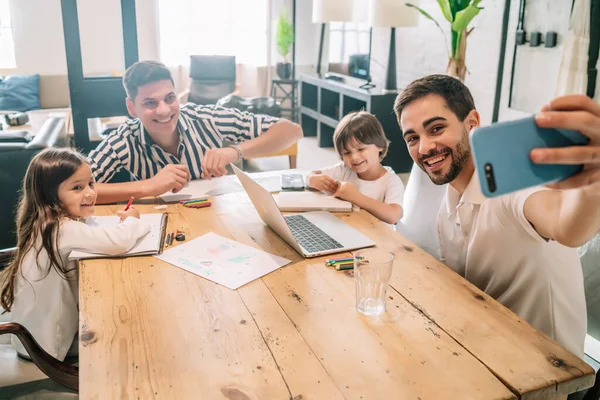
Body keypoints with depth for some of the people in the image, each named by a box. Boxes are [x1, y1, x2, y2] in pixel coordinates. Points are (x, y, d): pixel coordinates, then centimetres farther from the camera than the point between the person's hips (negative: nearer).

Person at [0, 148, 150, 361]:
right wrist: (131, 220, -18)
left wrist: (123, 223, -9)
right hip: (49, 343, -8)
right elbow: (119, 242, -39)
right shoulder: (63, 229, -29)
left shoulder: (46, 223, -1)